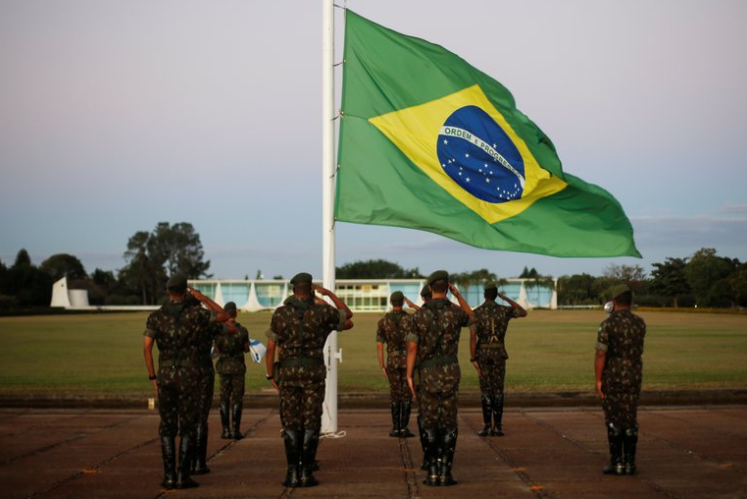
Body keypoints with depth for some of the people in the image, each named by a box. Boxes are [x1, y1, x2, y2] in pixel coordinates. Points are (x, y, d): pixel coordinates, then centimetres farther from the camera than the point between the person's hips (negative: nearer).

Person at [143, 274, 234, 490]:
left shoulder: (155, 317, 3)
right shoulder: (195, 313, -3)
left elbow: (147, 347, -5)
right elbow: (224, 316, 9)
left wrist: (153, 377, 3)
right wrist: (202, 297, 13)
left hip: (166, 375, 2)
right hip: (188, 376, -2)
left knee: (167, 427, 8)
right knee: (187, 427, 2)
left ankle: (169, 476, 2)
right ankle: (183, 476, -3)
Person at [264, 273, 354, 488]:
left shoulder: (280, 313, 1)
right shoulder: (322, 311, 0)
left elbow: (271, 347, 0)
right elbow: (348, 316, 19)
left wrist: (270, 375, 10)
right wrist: (329, 294, 22)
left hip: (288, 372, 1)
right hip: (314, 372, -1)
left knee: (290, 423, 6)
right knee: (311, 424, 3)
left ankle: (293, 473, 2)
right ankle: (306, 473, 0)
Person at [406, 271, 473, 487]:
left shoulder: (418, 315, -2)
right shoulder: (455, 312, -3)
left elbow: (412, 348, -7)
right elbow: (471, 319, 24)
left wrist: (409, 376, -3)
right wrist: (458, 294, 21)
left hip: (428, 374, 0)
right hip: (450, 372, 0)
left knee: (429, 424, 5)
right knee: (448, 424, 2)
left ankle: (432, 473, 2)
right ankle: (445, 473, -2)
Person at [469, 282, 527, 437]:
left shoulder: (476, 313, -5)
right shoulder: (504, 310, -1)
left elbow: (472, 337, -13)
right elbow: (524, 313, 18)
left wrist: (473, 359, -10)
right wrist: (506, 298, 18)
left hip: (482, 354, -1)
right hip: (498, 354, 1)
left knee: (485, 390, 2)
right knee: (498, 390, 4)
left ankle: (487, 426, -2)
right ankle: (497, 427, 0)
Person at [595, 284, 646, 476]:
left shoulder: (607, 324, -12)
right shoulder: (639, 323, 4)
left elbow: (601, 354, -15)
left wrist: (598, 380, -8)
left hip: (612, 378, -4)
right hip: (634, 377, 4)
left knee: (614, 421, 1)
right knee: (630, 420, 8)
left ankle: (616, 463, 1)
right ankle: (629, 463, 8)